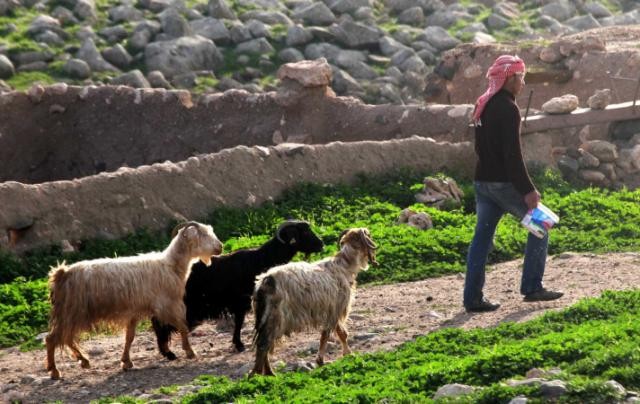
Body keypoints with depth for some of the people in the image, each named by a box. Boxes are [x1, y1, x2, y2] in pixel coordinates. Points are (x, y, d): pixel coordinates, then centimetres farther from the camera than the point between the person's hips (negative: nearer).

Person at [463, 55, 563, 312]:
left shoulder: (483, 105, 13)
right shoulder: (507, 108, -16)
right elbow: (513, 153, -22)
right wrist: (527, 190, -21)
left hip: (482, 181, 9)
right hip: (503, 183, -9)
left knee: (482, 236, 8)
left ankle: (472, 298, 4)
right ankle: (532, 287, 5)